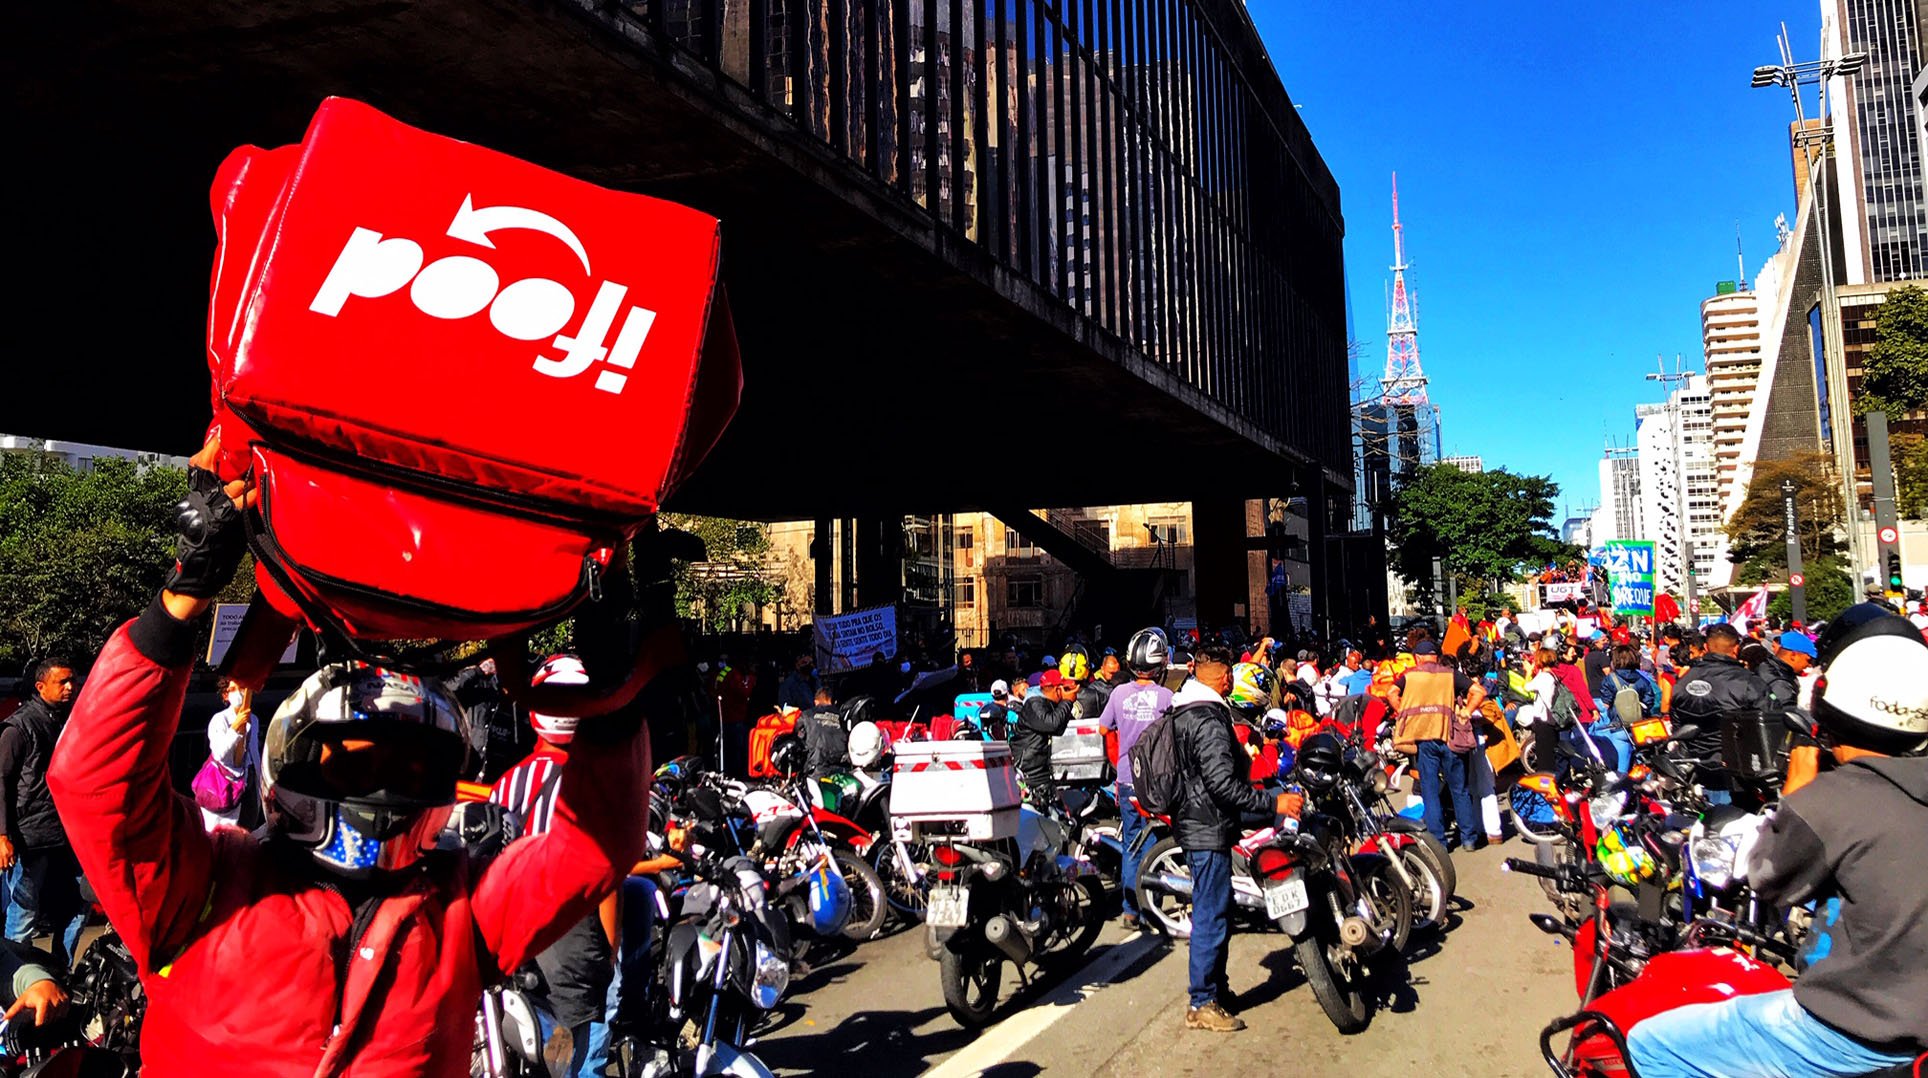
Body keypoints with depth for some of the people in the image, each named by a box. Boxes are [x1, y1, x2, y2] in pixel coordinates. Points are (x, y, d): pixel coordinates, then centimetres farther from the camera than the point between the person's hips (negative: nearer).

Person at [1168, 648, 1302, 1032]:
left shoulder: (1183, 712, 12)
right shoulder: (1209, 721, -21)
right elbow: (1223, 784, -28)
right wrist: (1274, 803, -25)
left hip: (1193, 824, 11)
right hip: (1209, 829, -11)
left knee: (1213, 911, 20)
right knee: (1211, 916, -4)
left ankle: (1214, 986, 31)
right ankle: (1202, 1004, 2)